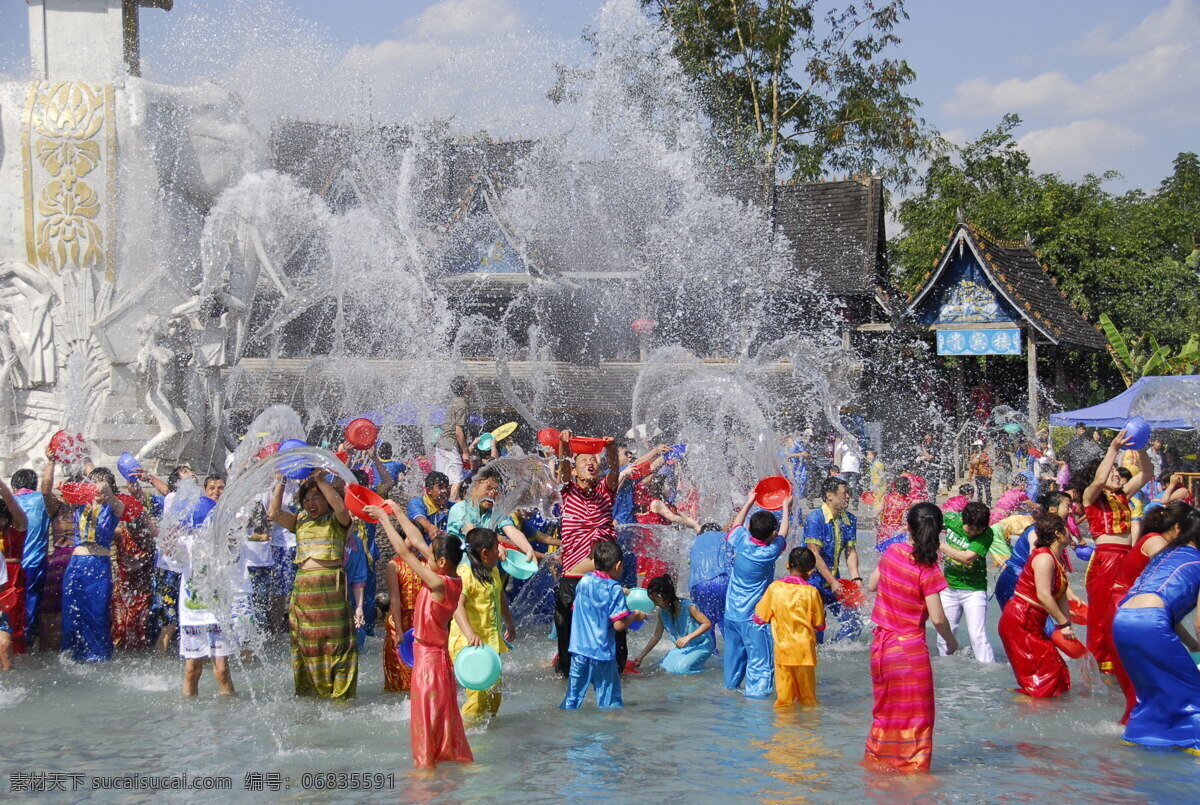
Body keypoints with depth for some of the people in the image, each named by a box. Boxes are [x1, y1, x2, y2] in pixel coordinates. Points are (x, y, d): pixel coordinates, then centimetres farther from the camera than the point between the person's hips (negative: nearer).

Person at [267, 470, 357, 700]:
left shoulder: (336, 521, 7)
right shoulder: (299, 521, 19)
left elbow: (341, 508, -15)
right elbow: (273, 513, 7)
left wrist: (321, 481, -12)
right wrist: (279, 483, 5)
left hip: (331, 585, -5)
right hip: (303, 588, 5)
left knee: (336, 643, -6)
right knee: (305, 644, 5)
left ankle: (340, 696, -3)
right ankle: (308, 694, 12)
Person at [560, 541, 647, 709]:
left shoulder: (584, 581, 4)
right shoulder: (614, 589, -13)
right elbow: (619, 625, -18)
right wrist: (635, 616, 2)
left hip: (579, 650, 5)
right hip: (602, 652, -5)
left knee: (572, 697, 11)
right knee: (610, 701, 4)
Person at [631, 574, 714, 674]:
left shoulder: (688, 607, -23)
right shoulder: (662, 612, -4)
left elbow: (707, 623, -24)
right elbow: (656, 637, 5)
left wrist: (688, 637, -32)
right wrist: (641, 657, 3)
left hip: (702, 645, -7)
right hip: (684, 647, 7)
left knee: (680, 668, -26)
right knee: (663, 665, -5)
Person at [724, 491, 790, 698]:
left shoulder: (741, 541, -7)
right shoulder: (770, 552, -15)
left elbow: (737, 524, 17)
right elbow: (783, 533, 6)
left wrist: (749, 502, 30)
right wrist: (786, 507, 22)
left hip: (731, 613, 6)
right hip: (754, 617, -6)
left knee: (734, 654, 20)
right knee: (760, 658, -6)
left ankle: (731, 685, 33)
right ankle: (757, 691, -13)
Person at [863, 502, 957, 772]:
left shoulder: (892, 551, -3)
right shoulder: (928, 570, -17)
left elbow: (871, 585, 11)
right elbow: (937, 618, -17)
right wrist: (951, 641, 0)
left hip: (880, 643, 6)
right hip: (909, 648, -6)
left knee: (885, 710, 21)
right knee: (915, 715, 8)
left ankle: (876, 759, 32)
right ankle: (912, 766, 13)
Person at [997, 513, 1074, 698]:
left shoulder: (1057, 559, 13)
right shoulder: (1044, 557, -17)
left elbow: (1060, 596, 11)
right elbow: (1043, 596, -26)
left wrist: (1066, 624, 2)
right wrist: (1064, 624, -22)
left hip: (1033, 625, 10)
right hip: (1019, 622, -10)